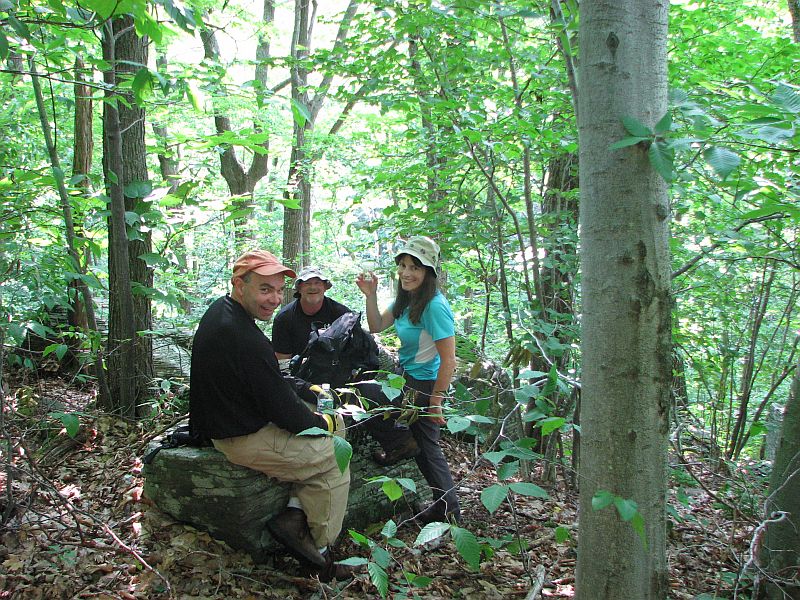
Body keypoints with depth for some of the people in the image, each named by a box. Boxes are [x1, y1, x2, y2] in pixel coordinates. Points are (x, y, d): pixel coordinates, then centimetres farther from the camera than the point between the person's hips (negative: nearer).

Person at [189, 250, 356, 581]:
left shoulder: (220, 309, 3)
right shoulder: (246, 339, -30)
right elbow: (284, 411, -22)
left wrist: (304, 389, 8)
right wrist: (321, 422, -4)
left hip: (225, 419, 10)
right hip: (244, 439, -10)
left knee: (334, 426, 13)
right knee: (334, 459, -1)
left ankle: (293, 513, 10)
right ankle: (321, 554, 14)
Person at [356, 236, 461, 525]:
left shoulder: (434, 306, -25)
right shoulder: (407, 298, 3)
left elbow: (448, 361, -26)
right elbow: (376, 326, 11)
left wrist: (435, 401, -22)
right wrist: (371, 295, -3)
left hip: (421, 386, -9)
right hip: (407, 377, 9)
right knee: (426, 447, 18)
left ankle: (400, 443, 12)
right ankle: (448, 508, 30)